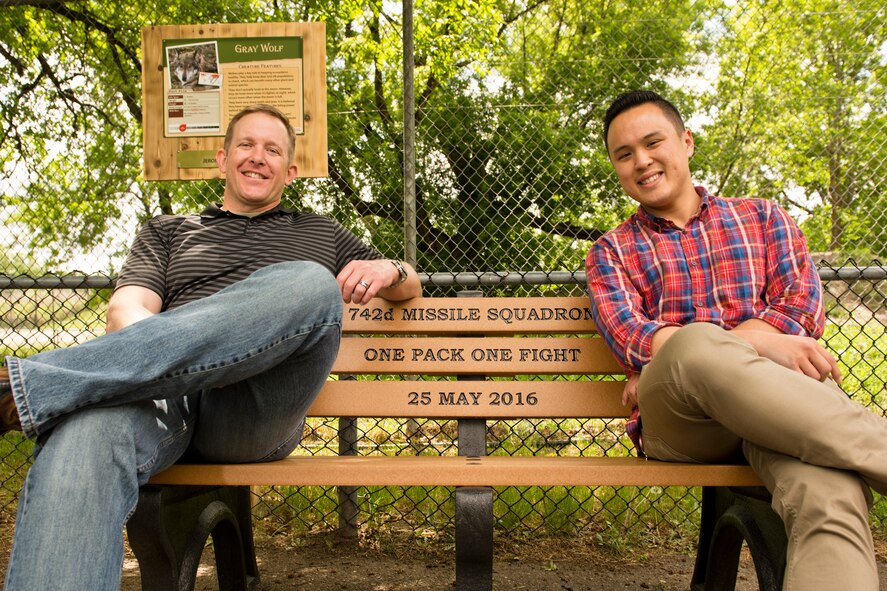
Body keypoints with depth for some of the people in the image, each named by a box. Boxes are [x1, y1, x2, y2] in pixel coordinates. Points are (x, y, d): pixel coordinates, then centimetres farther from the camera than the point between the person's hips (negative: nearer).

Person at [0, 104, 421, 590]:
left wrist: (388, 271, 6)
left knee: (311, 282, -32)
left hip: (256, 412, 0)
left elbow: (410, 285, 34)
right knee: (87, 429, -38)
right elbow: (127, 307, 12)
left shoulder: (321, 235, 31)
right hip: (163, 400, 0)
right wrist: (157, 350, -14)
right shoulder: (167, 232, 29)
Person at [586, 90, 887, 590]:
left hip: (781, 396, 1)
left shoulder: (763, 218, 23)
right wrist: (758, 341, -19)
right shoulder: (611, 253, 18)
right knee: (697, 344, -38)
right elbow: (629, 336, -2)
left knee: (830, 493, -37)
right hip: (677, 420, 0)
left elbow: (805, 305, 7)